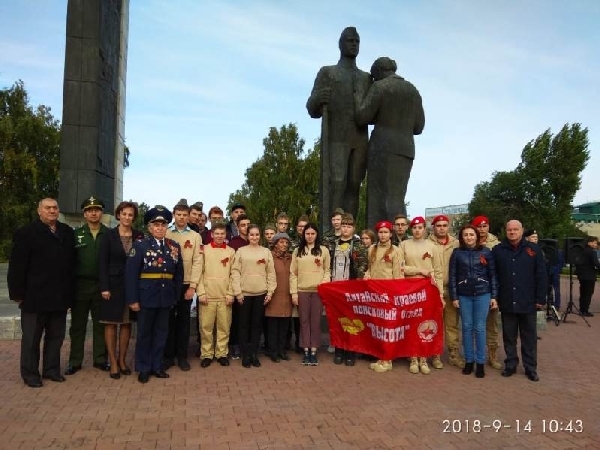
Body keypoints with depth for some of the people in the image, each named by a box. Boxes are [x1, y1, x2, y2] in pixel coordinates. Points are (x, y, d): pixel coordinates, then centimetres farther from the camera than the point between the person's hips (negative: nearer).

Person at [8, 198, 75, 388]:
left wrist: (70, 292, 6)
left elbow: (71, 263, 9)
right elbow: (16, 266, -7)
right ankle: (30, 374, 20)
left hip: (60, 297, 5)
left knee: (56, 336, 13)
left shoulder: (67, 232, 9)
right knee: (31, 337, 8)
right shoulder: (26, 233, -4)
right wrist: (18, 293, -10)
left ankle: (51, 369, 26)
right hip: (35, 297, -4)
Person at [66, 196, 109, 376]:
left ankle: (100, 359, 20)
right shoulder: (76, 234, 5)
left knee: (101, 325, 9)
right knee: (77, 325, 9)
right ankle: (75, 361, 20)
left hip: (102, 286, 0)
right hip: (80, 285, 1)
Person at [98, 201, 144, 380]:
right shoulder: (109, 235, -2)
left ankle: (122, 360, 21)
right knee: (111, 323, 3)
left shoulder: (139, 236, 4)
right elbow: (102, 262, -5)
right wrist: (104, 287, -11)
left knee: (126, 323, 9)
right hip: (113, 284, -2)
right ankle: (113, 363, 12)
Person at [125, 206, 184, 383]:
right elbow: (131, 274, -8)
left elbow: (179, 273, 8)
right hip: (146, 296, -3)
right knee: (144, 333, 10)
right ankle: (143, 368, 23)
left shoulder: (174, 246, 6)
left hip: (166, 297, 3)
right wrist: (133, 299, -12)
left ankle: (156, 366, 26)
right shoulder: (140, 245, -4)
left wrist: (176, 296, 4)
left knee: (161, 332, 12)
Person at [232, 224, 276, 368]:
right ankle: (245, 354, 14)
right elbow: (235, 272, -2)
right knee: (244, 324, 5)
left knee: (257, 324, 8)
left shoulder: (266, 251, 6)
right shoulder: (241, 251, 2)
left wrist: (270, 291, -1)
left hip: (261, 293, 1)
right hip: (245, 293, -1)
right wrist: (237, 292, -8)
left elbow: (271, 273, 5)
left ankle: (254, 354, 17)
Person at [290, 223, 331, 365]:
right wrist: (293, 293, 1)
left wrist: (325, 282, -10)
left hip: (318, 291, -1)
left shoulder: (323, 250, 5)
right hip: (302, 291, 1)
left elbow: (327, 270, 8)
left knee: (316, 321, 3)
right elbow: (293, 273, 6)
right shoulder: (297, 251, 8)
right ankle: (306, 351, 13)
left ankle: (313, 352, 10)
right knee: (304, 321, 5)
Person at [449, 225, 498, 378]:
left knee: (480, 328, 3)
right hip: (464, 295, 1)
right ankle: (469, 360, 18)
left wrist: (494, 296, -1)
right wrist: (454, 297, -1)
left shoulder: (486, 252, 1)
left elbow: (493, 274, 3)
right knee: (467, 327, 7)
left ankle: (480, 362, 14)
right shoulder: (457, 253, 2)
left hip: (482, 294, -1)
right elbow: (452, 276, 2)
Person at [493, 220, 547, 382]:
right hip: (507, 302, 1)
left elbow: (541, 276, -1)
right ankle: (510, 364, 23)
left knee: (529, 337, 9)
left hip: (528, 302, -1)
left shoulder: (533, 249, 0)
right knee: (509, 336, 11)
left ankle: (530, 367, 21)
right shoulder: (497, 250, 2)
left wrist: (540, 299, -4)